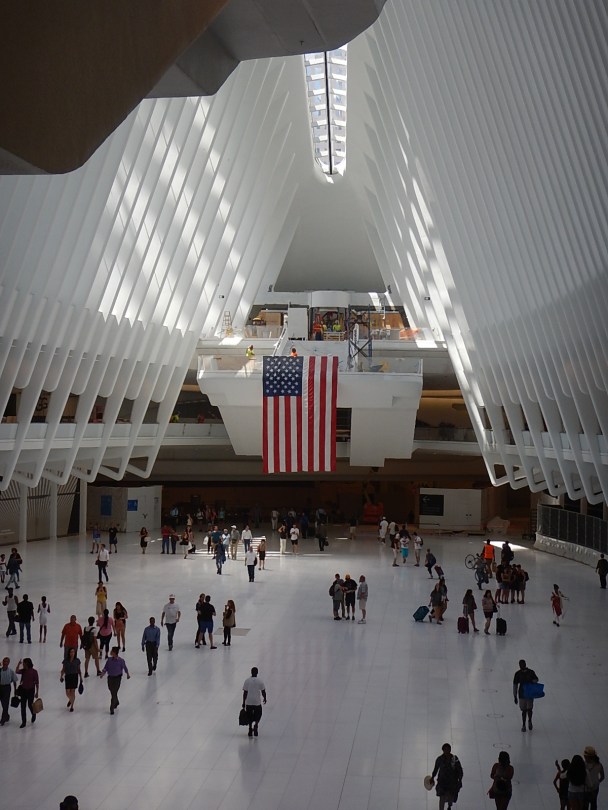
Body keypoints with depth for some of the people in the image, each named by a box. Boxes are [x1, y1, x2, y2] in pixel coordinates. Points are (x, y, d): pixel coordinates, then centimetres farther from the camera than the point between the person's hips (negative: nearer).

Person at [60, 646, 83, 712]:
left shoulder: (77, 660, -2)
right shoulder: (65, 660, -2)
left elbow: (79, 670, 5)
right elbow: (63, 669, 3)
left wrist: (81, 678, 5)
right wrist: (61, 676, -8)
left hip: (75, 676, -1)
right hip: (67, 676, 1)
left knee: (73, 691, 0)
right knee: (67, 692, -1)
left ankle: (72, 706, 12)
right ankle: (70, 700, 34)